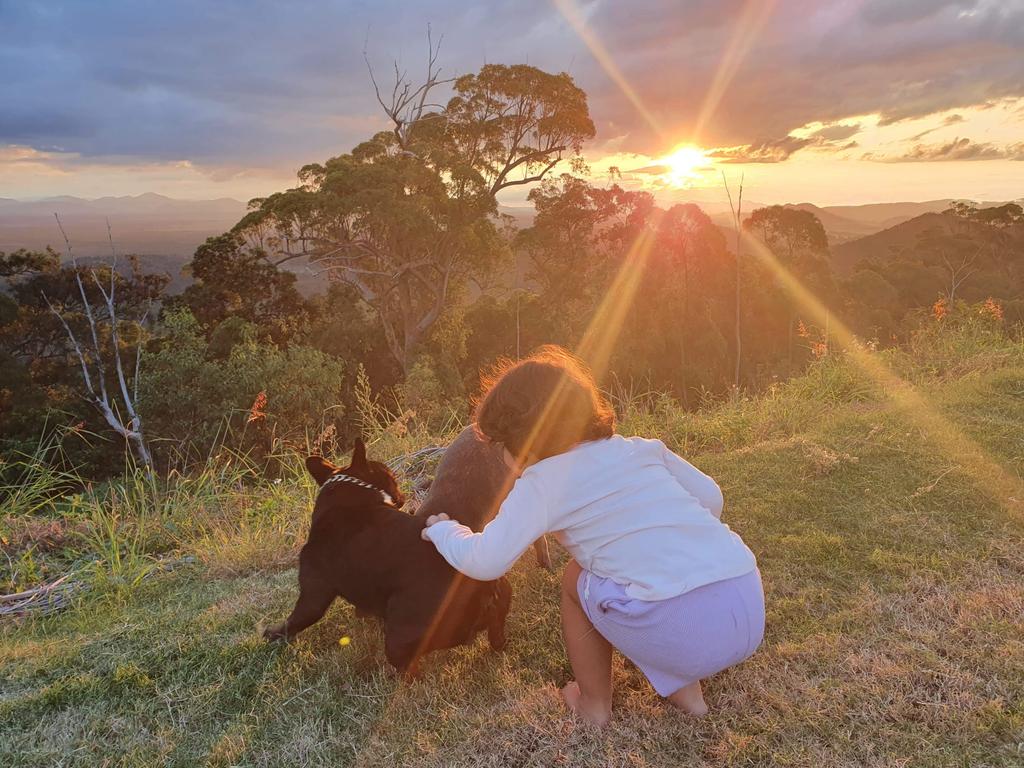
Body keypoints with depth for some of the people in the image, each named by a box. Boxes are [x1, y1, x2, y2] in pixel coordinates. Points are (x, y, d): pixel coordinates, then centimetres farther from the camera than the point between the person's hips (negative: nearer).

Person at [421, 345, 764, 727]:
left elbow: (484, 563, -5)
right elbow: (711, 498, 18)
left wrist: (442, 530, 16)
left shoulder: (542, 480, -1)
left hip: (685, 630, -6)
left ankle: (594, 703, 29)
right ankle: (685, 689, 35)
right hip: (751, 610, 7)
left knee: (576, 580, 17)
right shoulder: (639, 448, 15)